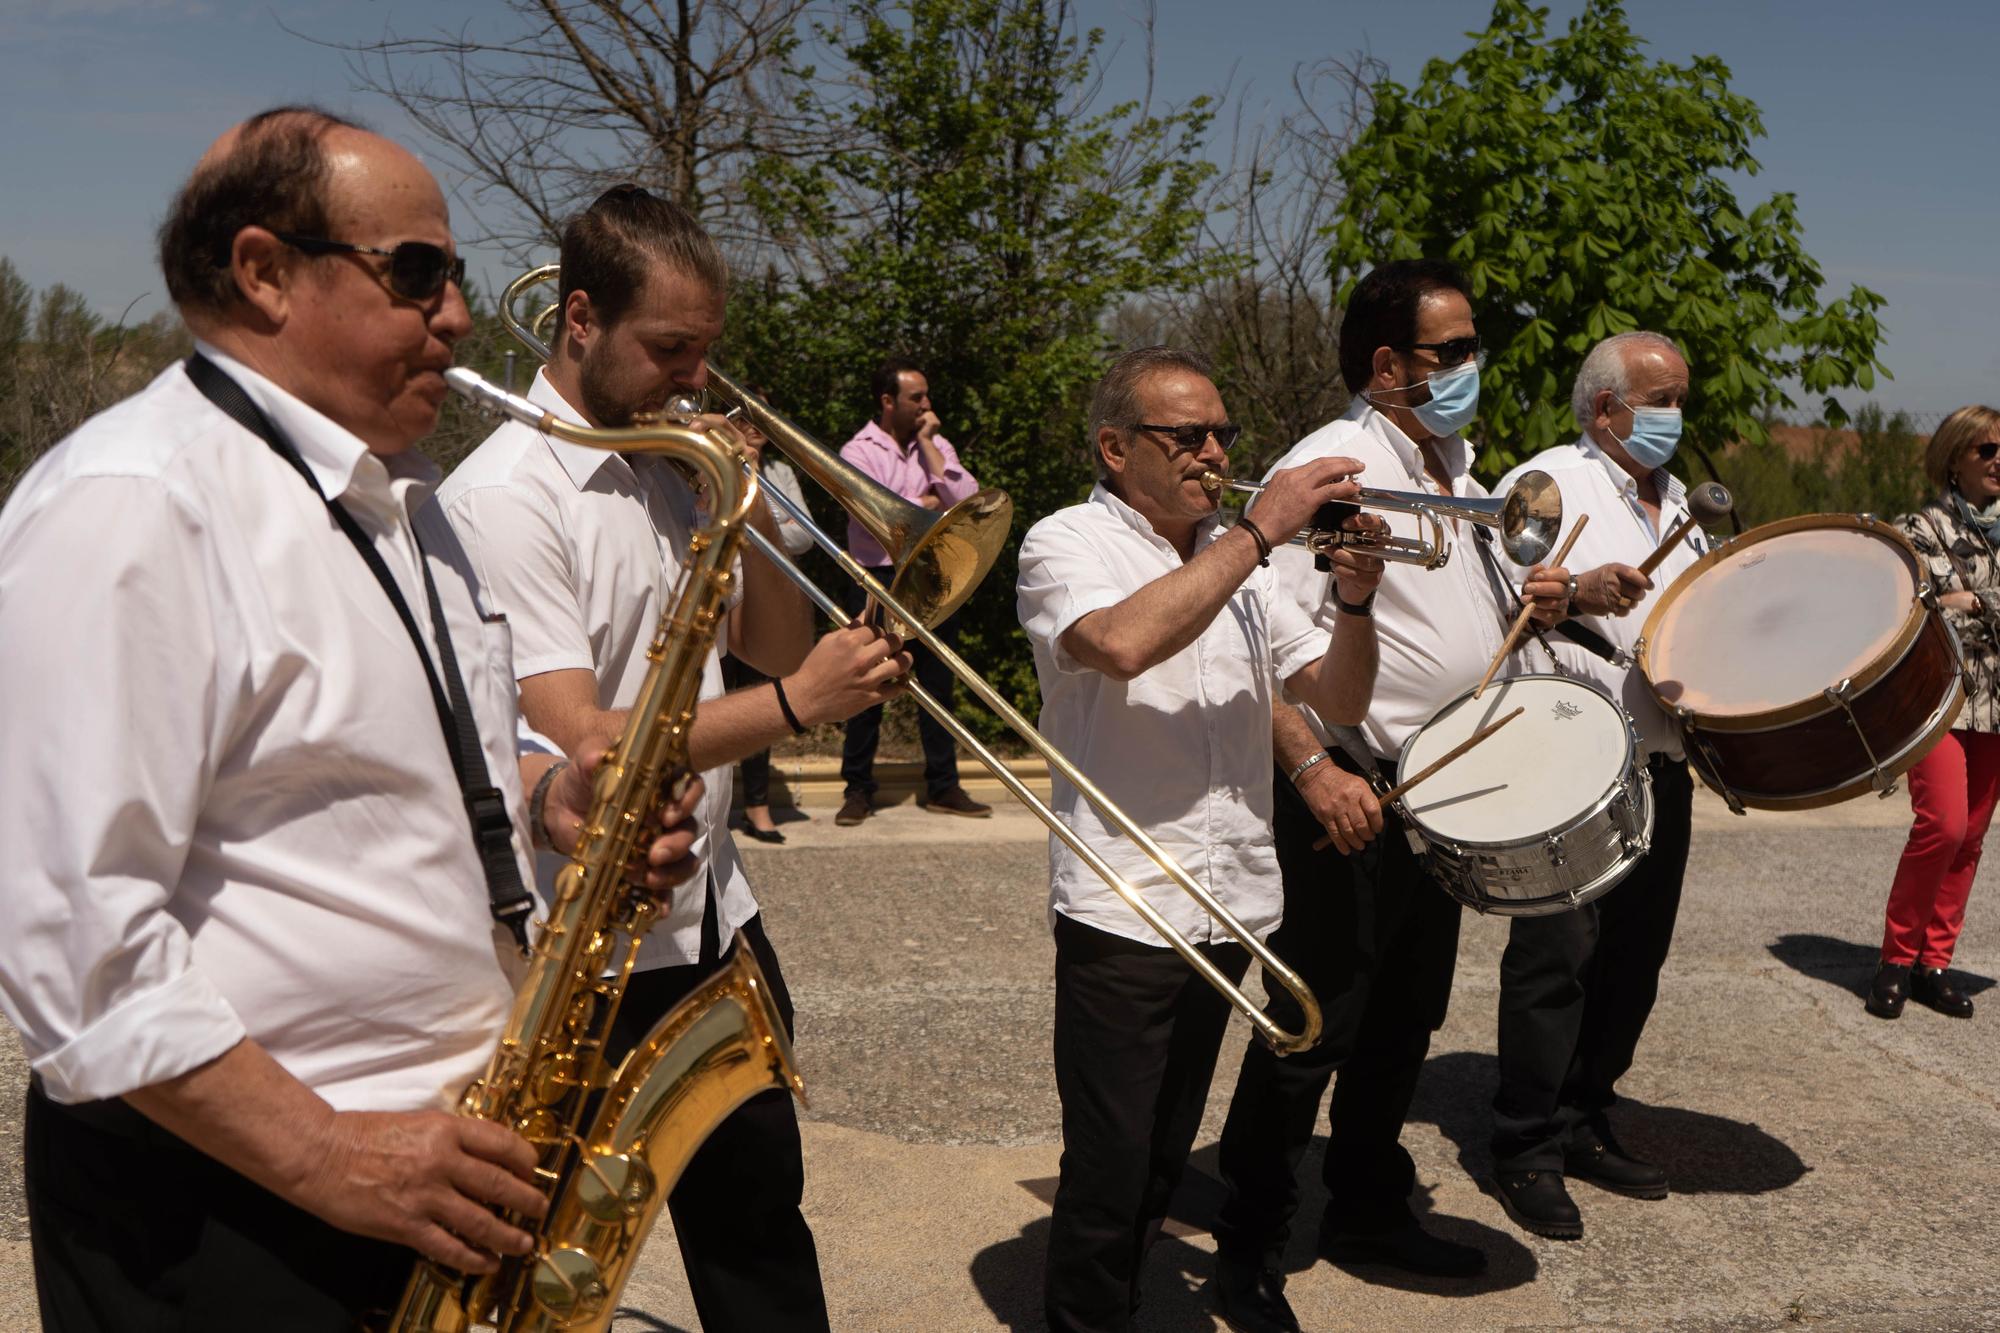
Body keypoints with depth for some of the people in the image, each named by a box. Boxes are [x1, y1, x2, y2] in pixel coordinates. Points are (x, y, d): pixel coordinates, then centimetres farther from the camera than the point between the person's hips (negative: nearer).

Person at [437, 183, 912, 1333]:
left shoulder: (677, 470, 7)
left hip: (714, 919, 7)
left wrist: (753, 506, -5)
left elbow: (777, 648, 10)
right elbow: (581, 748, -25)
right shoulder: (504, 494, -17)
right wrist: (795, 704, -30)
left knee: (758, 1214, 21)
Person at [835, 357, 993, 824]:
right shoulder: (859, 452, -3)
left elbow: (967, 499, -6)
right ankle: (858, 789, 13)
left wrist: (927, 445, -6)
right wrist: (929, 502, -6)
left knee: (938, 684, 9)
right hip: (878, 580, -4)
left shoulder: (936, 445, 10)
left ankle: (943, 787, 18)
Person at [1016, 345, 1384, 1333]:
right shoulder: (1068, 543, -6)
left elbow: (1339, 699, 11)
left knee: (1163, 1161, 19)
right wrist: (1260, 534, -23)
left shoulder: (1235, 562, 13)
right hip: (1122, 908, -6)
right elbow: (1124, 643, -29)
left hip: (1232, 907, 6)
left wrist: (1356, 598, -8)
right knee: (1108, 1174, 1)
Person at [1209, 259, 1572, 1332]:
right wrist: (1312, 771, -33)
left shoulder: (1454, 470, 14)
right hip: (1349, 796, -9)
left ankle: (1368, 1213, 36)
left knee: (1404, 1021, 18)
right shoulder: (1328, 467, -15)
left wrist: (1531, 602, 5)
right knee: (1313, 1032, 0)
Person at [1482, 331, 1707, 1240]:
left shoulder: (1675, 502, 21)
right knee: (1556, 956, -5)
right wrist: (1572, 591, -30)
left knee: (1634, 956, 11)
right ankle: (1527, 1149, 6)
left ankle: (1584, 1123, 25)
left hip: (1662, 766, 8)